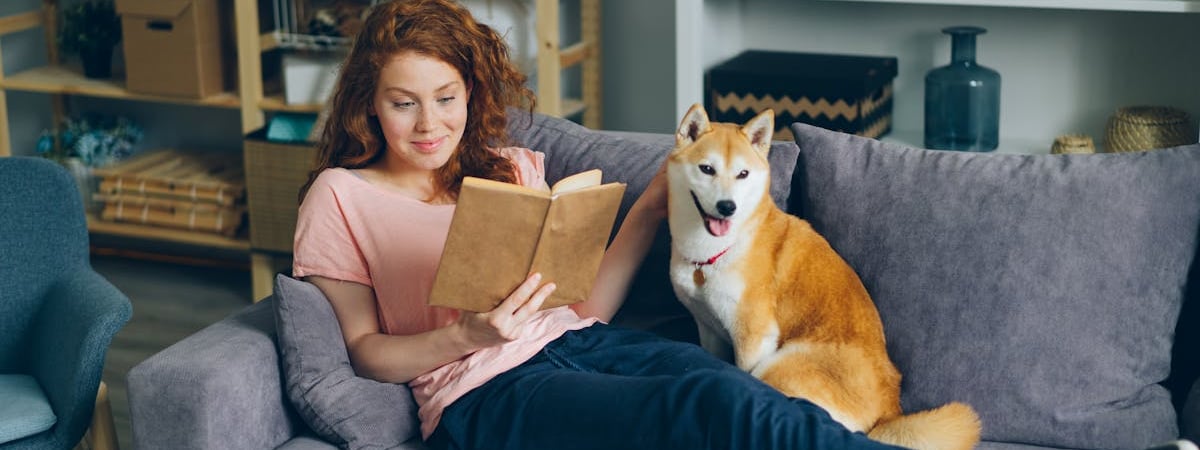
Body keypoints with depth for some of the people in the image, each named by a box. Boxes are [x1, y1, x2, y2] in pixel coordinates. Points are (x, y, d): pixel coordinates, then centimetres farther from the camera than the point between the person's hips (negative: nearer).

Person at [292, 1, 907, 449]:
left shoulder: (511, 169, 21)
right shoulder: (341, 196, 9)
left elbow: (586, 304, 16)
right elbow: (363, 350, 5)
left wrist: (649, 209, 5)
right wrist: (465, 336, -13)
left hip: (583, 342, 5)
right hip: (484, 390, -4)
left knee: (741, 393, -30)